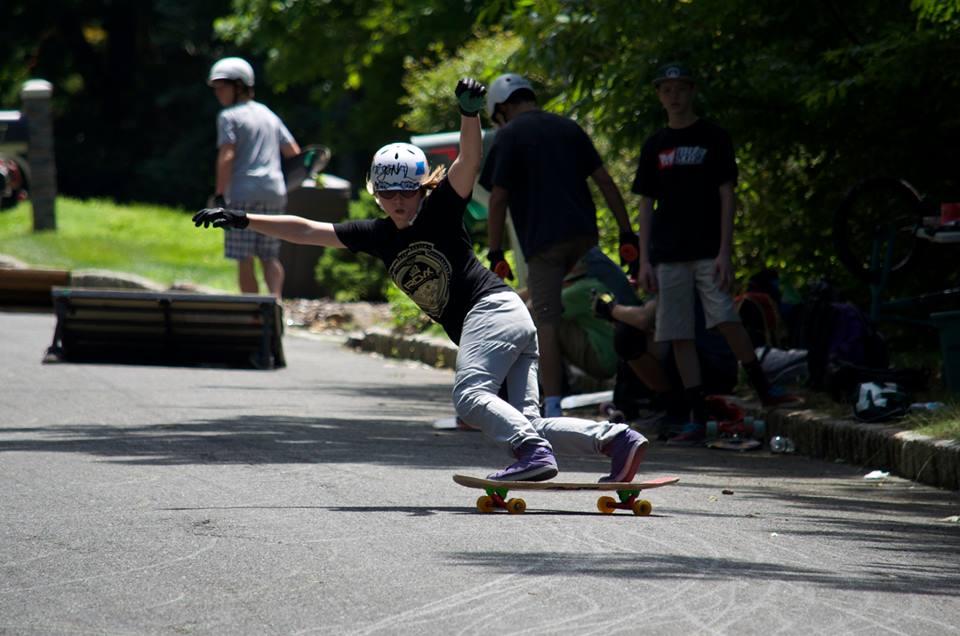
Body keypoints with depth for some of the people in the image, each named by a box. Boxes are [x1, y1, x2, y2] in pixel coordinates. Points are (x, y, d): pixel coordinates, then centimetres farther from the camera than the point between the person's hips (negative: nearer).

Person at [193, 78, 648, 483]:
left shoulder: (440, 211, -1)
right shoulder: (377, 235, 16)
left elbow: (469, 162, -17)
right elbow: (308, 231, 18)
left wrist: (470, 114, -35)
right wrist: (243, 220, 17)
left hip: (492, 308, -8)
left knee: (469, 395, -27)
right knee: (530, 421, -5)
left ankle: (534, 453, -41)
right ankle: (616, 438, -13)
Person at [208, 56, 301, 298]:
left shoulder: (229, 116, -1)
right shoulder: (269, 115, 19)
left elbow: (226, 156, -13)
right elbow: (294, 153, 19)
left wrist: (219, 194, -13)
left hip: (243, 194, -6)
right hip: (275, 192, 6)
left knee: (244, 259, 0)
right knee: (269, 256, 12)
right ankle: (275, 299, -10)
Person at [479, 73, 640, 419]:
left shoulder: (509, 136, -1)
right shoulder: (568, 128, 15)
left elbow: (498, 199, -6)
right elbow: (605, 181, 10)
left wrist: (495, 254, -2)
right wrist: (626, 232, 9)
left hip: (542, 241, -5)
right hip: (584, 235, 5)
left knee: (548, 325, -6)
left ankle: (552, 411, -11)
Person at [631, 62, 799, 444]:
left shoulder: (713, 139, 4)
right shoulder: (655, 146, 13)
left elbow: (726, 197, -1)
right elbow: (646, 205, 12)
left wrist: (724, 252, -10)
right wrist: (644, 260, 4)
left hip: (708, 251, -3)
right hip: (668, 254, 3)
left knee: (725, 318, -21)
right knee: (679, 336, -1)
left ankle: (763, 389, -7)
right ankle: (698, 417, 0)